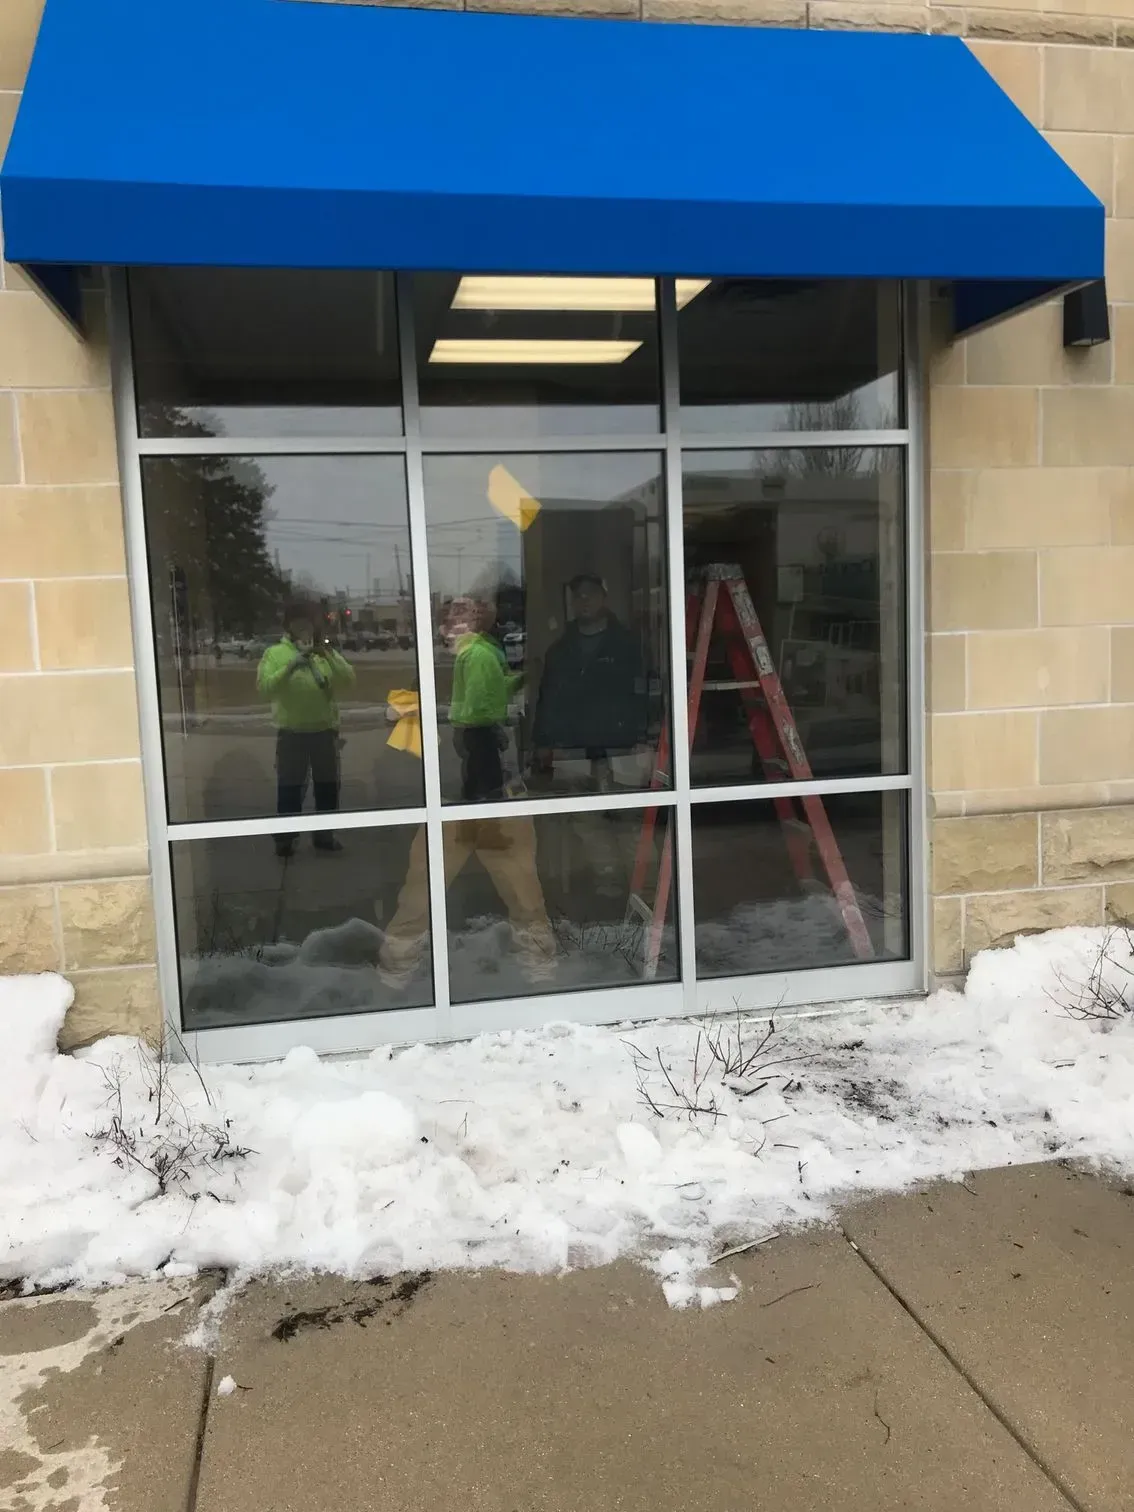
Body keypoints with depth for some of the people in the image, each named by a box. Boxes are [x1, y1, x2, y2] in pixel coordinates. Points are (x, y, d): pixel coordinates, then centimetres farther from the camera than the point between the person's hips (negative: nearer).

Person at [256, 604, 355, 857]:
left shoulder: (326, 652, 8)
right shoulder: (275, 653, -1)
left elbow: (348, 679, -5)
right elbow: (264, 687, -14)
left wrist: (328, 655, -18)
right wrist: (291, 666, -24)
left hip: (325, 730, 3)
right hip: (291, 732, -3)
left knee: (328, 785, 11)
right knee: (289, 787, -1)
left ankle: (325, 834, 24)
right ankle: (285, 838, 7)